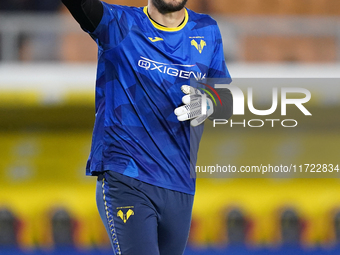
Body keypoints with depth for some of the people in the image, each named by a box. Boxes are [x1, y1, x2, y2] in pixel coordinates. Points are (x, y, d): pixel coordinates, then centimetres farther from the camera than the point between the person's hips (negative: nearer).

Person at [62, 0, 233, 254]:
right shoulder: (119, 25, -1)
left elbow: (228, 100, 13)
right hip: (125, 180, -5)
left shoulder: (207, 32, 11)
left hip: (180, 186, 5)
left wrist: (208, 104, -11)